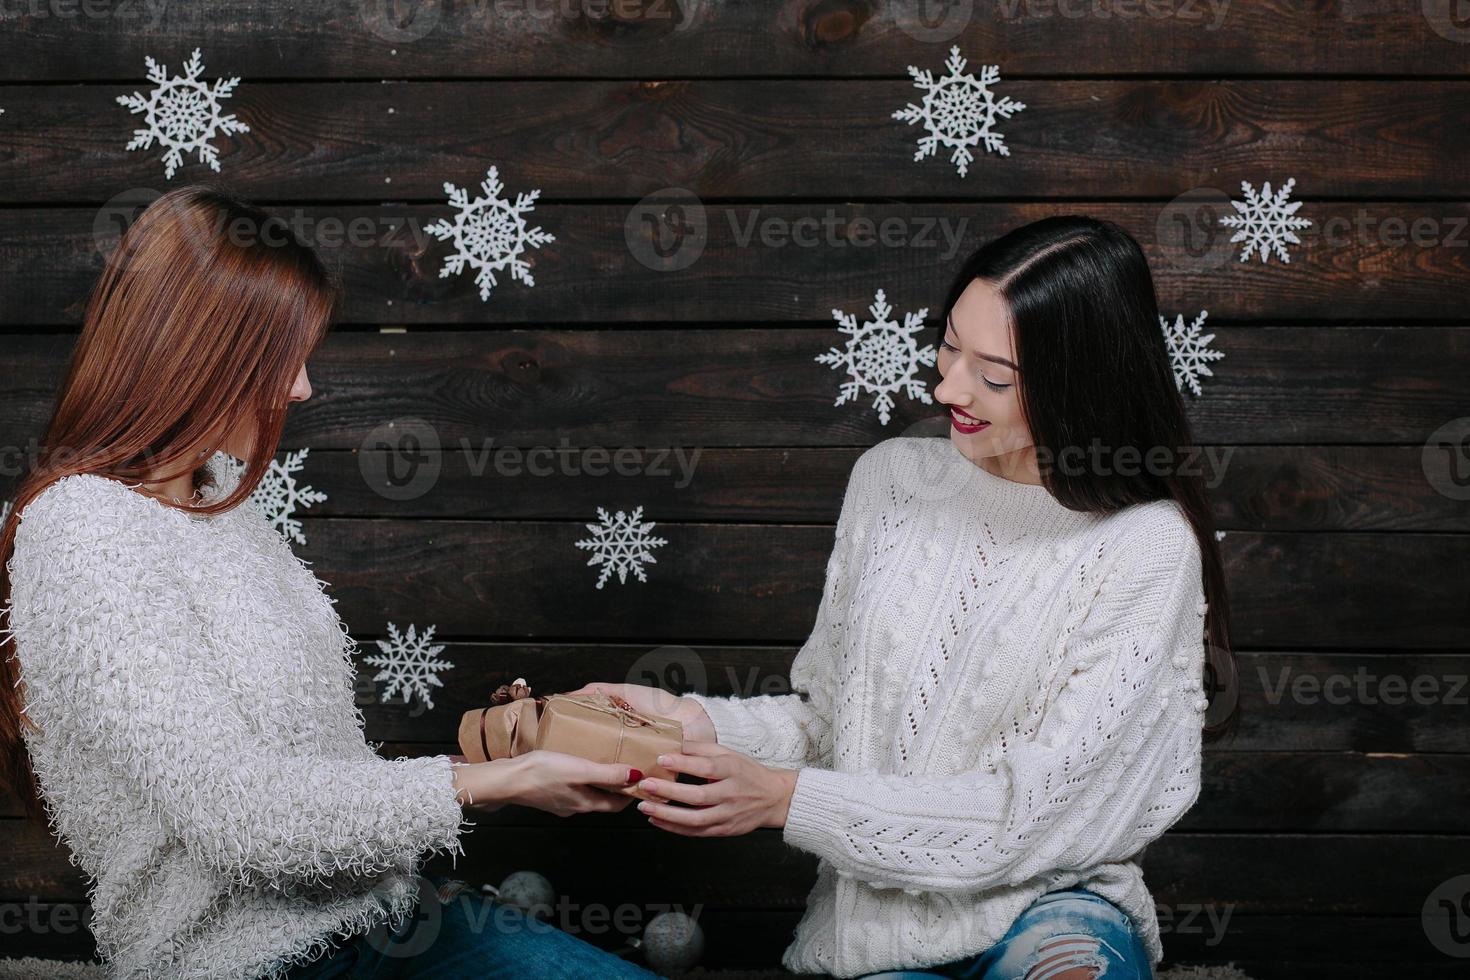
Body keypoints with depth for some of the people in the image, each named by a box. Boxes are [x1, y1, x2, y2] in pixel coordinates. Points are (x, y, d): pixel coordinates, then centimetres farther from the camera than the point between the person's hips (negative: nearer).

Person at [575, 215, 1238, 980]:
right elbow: (830, 716, 9)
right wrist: (699, 723, -11)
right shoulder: (893, 477, 4)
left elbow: (1034, 809, -14)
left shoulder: (1147, 547, -12)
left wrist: (784, 798, -18)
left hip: (1047, 902, -2)